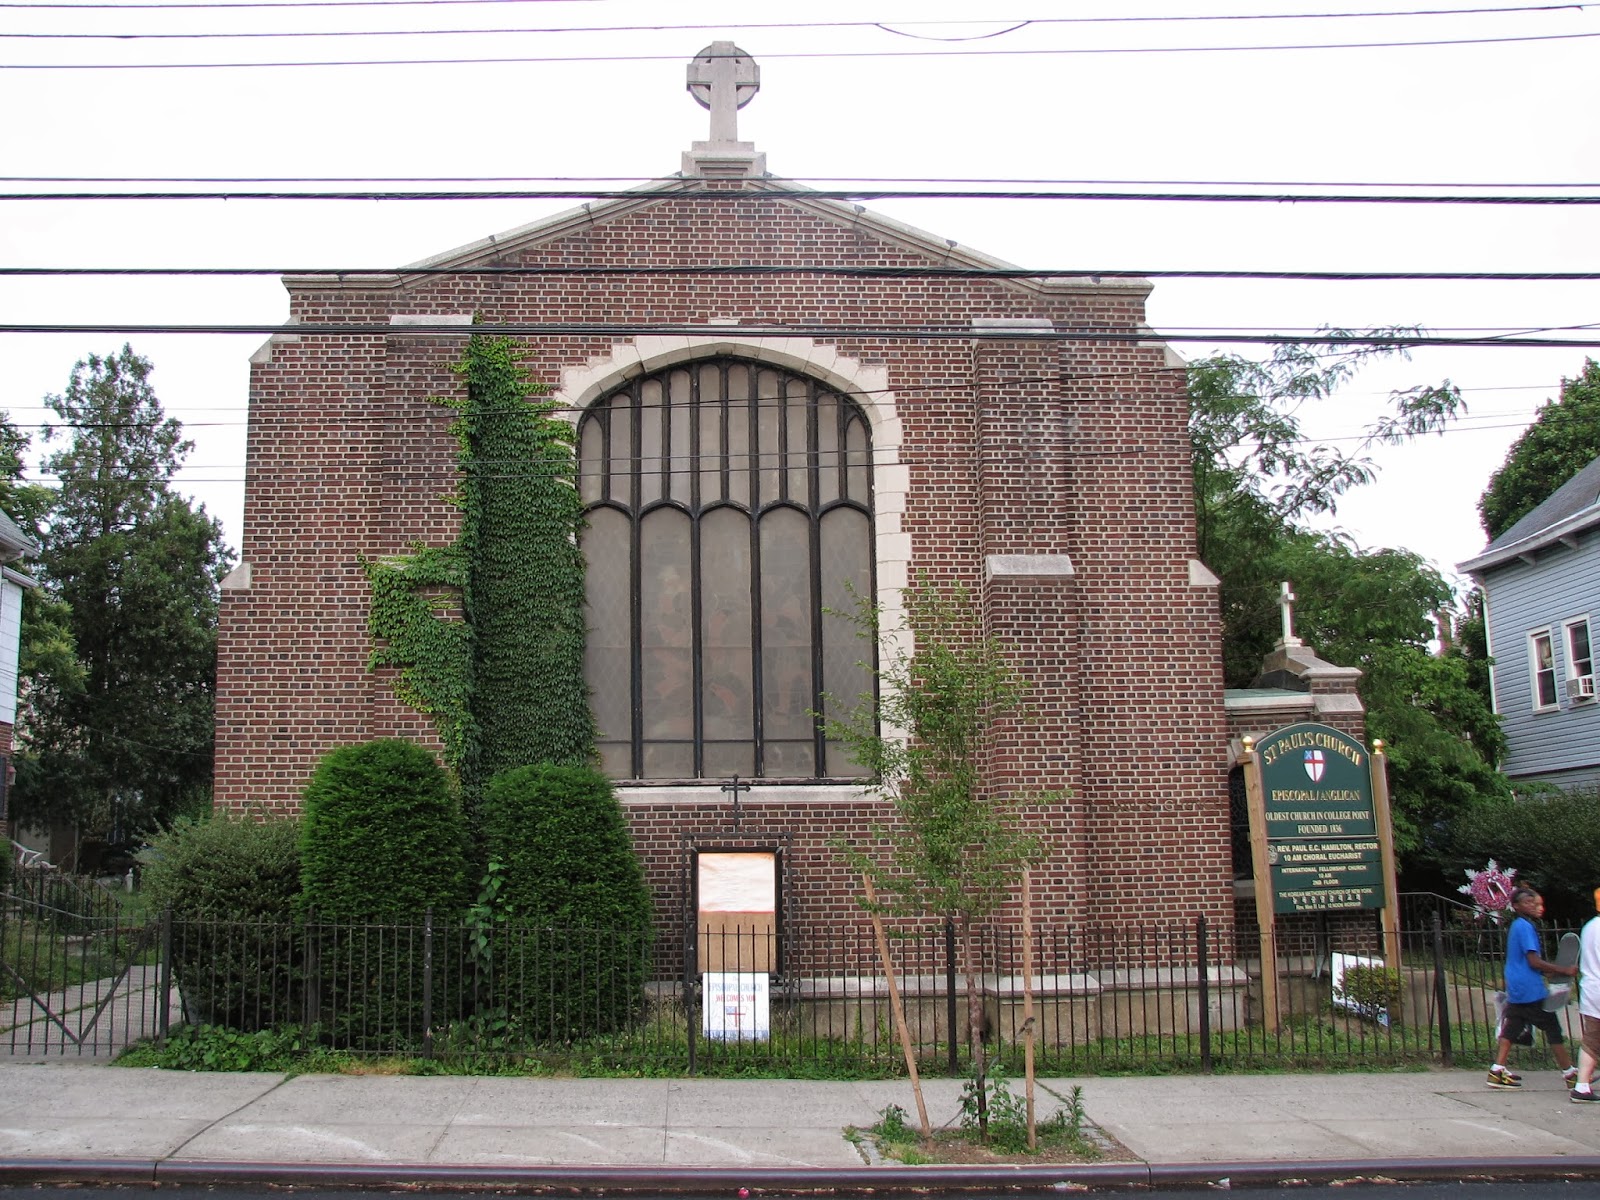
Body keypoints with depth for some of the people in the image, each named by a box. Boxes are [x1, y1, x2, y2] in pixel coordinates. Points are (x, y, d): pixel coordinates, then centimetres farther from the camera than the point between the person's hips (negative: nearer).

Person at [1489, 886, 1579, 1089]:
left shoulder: (1516, 926, 15)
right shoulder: (1525, 927, -14)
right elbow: (1534, 962, -17)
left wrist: (1553, 972, 14)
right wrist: (1563, 971, -11)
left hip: (1515, 990, 9)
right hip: (1531, 991, -9)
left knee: (1510, 1030, 6)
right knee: (1552, 1029, 2)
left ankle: (1498, 1071, 1)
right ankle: (1569, 1073, 9)